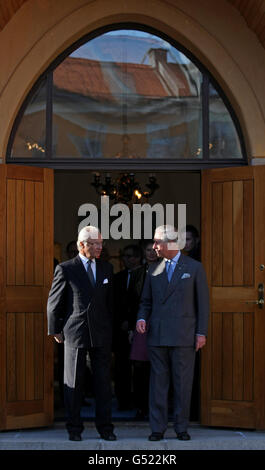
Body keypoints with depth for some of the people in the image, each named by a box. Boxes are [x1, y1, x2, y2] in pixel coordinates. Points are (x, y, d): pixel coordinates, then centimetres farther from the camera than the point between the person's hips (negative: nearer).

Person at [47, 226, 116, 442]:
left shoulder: (107, 268, 10)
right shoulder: (65, 269, -1)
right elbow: (54, 302, 3)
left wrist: (110, 328, 14)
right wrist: (56, 330, 4)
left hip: (101, 335, 3)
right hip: (75, 333, -3)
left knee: (103, 382, 3)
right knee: (74, 383, 4)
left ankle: (105, 428, 11)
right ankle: (74, 429, 13)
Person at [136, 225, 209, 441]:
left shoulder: (194, 268, 3)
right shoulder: (154, 270, 12)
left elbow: (202, 302, 3)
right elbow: (146, 301, 18)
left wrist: (201, 332, -3)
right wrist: (141, 318, -2)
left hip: (184, 336, -3)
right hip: (157, 336, 3)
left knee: (183, 383, 1)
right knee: (158, 382, 4)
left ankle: (182, 427, 10)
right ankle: (158, 428, 9)